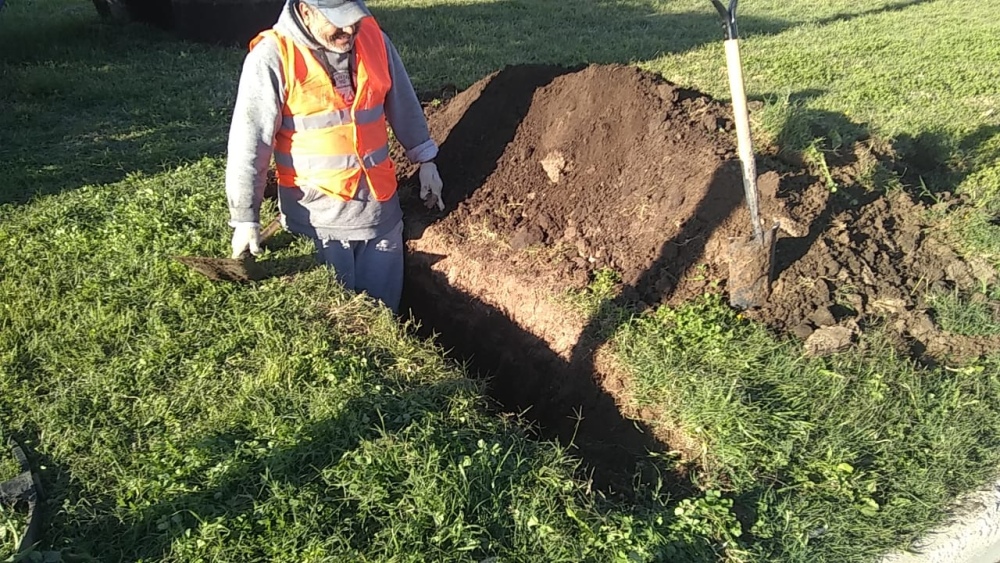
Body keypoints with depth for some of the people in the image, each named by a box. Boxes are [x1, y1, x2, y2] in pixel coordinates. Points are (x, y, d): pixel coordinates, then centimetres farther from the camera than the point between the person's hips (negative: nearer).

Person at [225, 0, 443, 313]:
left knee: (383, 308, 14)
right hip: (316, 215, -4)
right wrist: (245, 218, -15)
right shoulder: (273, 58, -15)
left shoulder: (372, 37, -1)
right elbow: (248, 143, -15)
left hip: (380, 206, 4)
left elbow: (404, 105, 12)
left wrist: (424, 158, 17)